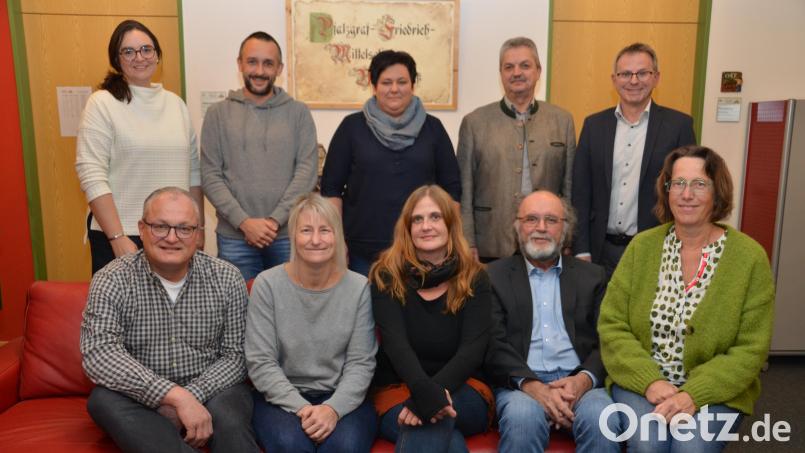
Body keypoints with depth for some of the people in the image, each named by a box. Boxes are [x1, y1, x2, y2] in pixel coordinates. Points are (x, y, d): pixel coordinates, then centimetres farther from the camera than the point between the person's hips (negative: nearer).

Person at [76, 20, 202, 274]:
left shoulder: (176, 103, 10)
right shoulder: (102, 103, -4)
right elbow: (92, 176, -11)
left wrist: (198, 228, 11)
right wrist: (118, 238, -16)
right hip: (121, 235, -4)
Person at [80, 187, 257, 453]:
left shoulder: (227, 279, -3)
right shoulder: (112, 281, -8)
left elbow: (235, 355, -3)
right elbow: (98, 354, -23)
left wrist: (192, 396, -21)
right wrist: (176, 396, -33)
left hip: (207, 391, -1)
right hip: (141, 398, 2)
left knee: (228, 414, -34)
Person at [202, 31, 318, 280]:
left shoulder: (299, 112, 4)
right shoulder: (218, 113, 5)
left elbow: (307, 172, -4)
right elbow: (210, 176, 0)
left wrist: (275, 220, -13)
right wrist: (244, 222, -11)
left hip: (289, 235, 0)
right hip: (234, 237, 0)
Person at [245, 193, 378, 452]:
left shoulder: (359, 287, -2)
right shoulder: (268, 284, -5)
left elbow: (361, 363, -4)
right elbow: (260, 363, -7)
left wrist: (334, 408, -19)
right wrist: (301, 408, -17)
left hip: (342, 397, 1)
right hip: (281, 397, 0)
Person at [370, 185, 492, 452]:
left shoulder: (474, 278, 2)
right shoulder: (386, 276, -1)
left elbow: (473, 347, -11)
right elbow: (395, 343, -15)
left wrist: (433, 394, -29)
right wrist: (425, 391, -35)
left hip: (462, 391, 1)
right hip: (398, 390, -1)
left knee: (429, 421, -36)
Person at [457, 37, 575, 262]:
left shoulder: (562, 121, 7)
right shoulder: (474, 122, 2)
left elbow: (570, 188, 8)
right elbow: (464, 194, 1)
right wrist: (468, 246, -3)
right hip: (491, 249, -1)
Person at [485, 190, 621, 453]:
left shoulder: (592, 276, 16)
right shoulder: (495, 275, 10)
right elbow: (494, 343, -1)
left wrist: (584, 379, -12)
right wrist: (532, 385, -17)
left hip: (579, 382, 2)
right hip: (520, 383, -2)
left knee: (603, 422, -29)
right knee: (522, 420, -33)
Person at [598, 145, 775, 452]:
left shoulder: (750, 257, -5)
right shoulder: (642, 246, -1)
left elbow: (751, 350, -6)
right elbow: (611, 326, -2)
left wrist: (694, 394, -18)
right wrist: (650, 382, -15)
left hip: (715, 391, 0)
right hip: (642, 383, 1)